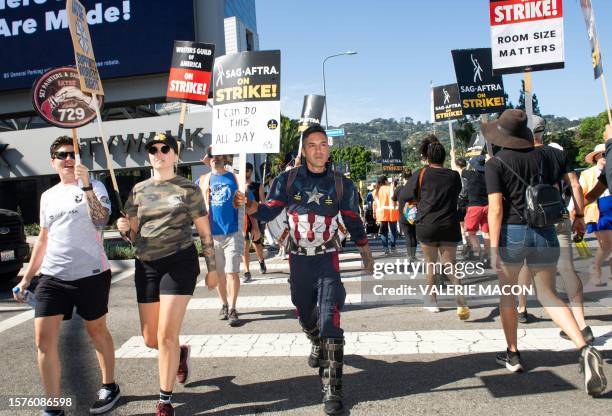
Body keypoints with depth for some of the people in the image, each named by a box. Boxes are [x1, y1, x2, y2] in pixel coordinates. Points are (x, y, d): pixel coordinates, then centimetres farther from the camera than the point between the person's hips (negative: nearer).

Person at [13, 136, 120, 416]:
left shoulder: (94, 187, -1)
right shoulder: (47, 196, 14)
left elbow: (101, 220, -19)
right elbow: (43, 239, 19)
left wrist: (86, 185, -26)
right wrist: (27, 277, 18)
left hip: (91, 274, -4)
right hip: (52, 277, 5)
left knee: (97, 331, 10)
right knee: (44, 340, -2)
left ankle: (109, 387, 30)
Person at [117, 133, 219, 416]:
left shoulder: (188, 189, -1)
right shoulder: (139, 190, 10)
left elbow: (204, 232, 2)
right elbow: (133, 235, 13)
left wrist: (212, 268, 0)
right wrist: (124, 228, -10)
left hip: (179, 262, -4)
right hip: (146, 266, 5)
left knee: (166, 336, -5)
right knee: (150, 339, 10)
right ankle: (180, 353, 44)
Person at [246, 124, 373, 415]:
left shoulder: (341, 185, -3)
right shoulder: (288, 180, -4)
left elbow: (354, 222, 6)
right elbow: (270, 211, -7)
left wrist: (367, 255, 12)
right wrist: (251, 206, -29)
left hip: (327, 260, -2)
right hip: (298, 260, 2)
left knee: (330, 321, -13)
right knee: (305, 316, 19)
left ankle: (332, 389, -7)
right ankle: (317, 344, 54)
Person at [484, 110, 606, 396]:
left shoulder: (495, 164, -6)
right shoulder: (541, 157, 6)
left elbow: (496, 208, -14)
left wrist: (494, 248, -15)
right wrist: (578, 217, 23)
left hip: (512, 232, -3)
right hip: (545, 233, 3)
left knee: (507, 292, 17)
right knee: (548, 296, 10)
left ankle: (512, 355, 25)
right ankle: (585, 348, -12)